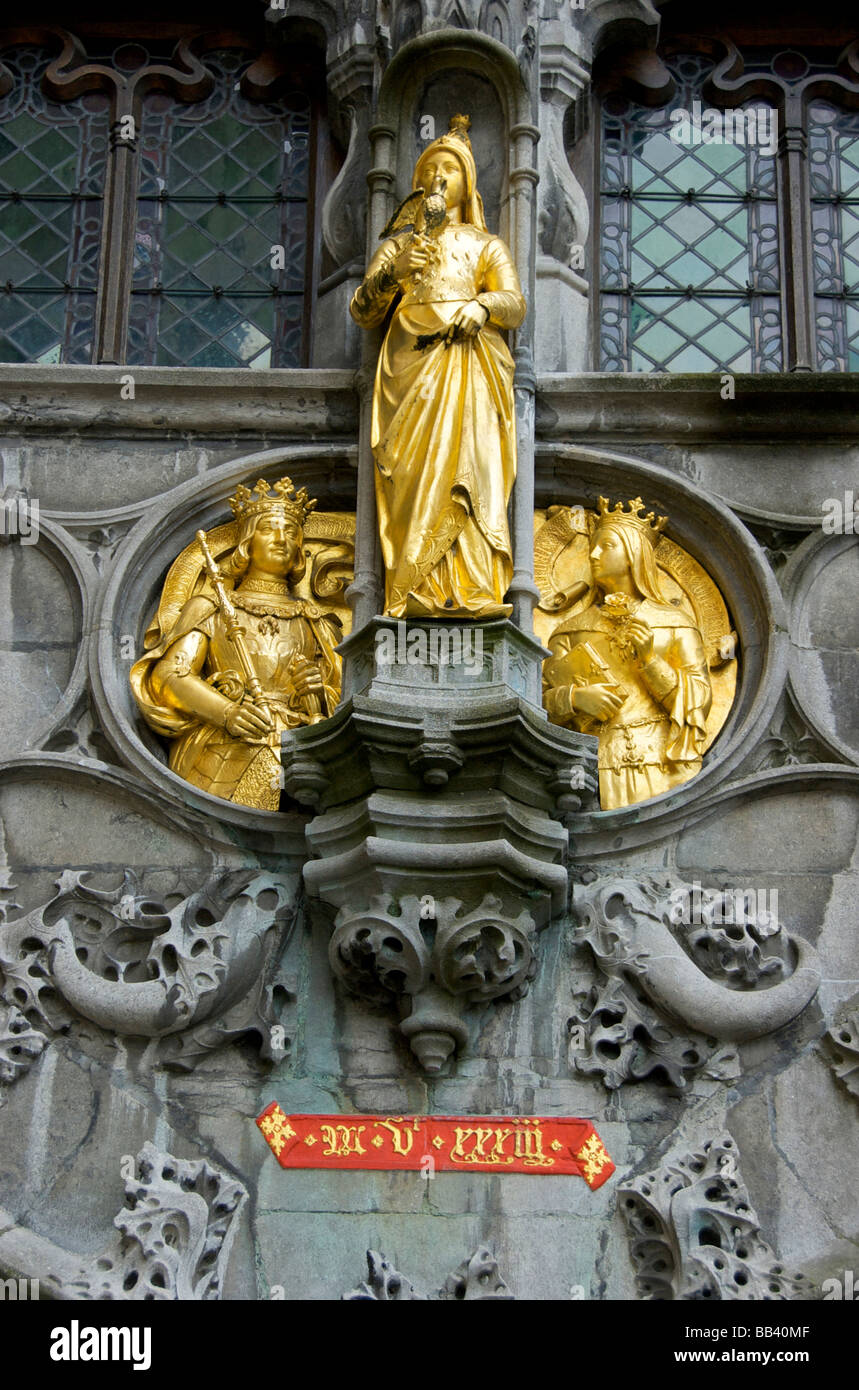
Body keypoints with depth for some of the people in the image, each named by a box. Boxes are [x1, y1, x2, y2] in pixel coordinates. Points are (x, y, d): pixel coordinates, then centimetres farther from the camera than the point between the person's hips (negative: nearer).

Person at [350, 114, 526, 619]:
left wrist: (483, 304, -16)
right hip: (411, 366, 1)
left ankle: (472, 589, -27)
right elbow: (362, 312, 12)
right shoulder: (398, 244, 25)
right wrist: (394, 272, -7)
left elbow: (516, 306, 7)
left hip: (470, 364, -1)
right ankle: (420, 592, -24)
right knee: (415, 469, -18)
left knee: (469, 460, -21)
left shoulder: (486, 245, 23)